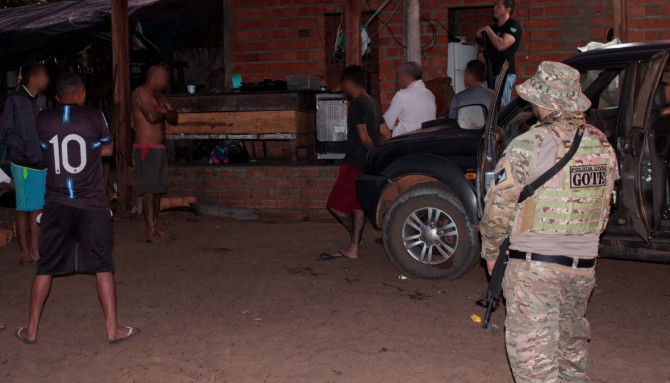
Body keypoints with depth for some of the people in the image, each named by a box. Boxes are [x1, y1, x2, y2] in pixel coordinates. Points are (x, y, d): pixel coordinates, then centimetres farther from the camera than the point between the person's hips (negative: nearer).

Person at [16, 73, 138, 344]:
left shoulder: (43, 121, 1)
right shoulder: (95, 118, -4)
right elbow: (107, 150, 10)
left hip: (57, 205, 2)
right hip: (92, 205, -2)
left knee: (45, 268, 12)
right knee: (102, 266, 5)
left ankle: (31, 330, 17)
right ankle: (113, 329, 7)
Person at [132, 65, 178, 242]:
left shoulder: (159, 96, 20)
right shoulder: (141, 93, -8)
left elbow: (174, 119, 12)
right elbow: (152, 117, -21)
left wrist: (163, 111, -9)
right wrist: (165, 113, 0)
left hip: (160, 149, 9)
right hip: (146, 149, -9)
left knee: (158, 190, 9)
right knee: (149, 190, -12)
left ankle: (155, 227, 14)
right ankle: (151, 230, -14)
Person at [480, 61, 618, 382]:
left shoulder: (528, 146, -16)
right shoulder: (603, 146, 4)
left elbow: (498, 208, -13)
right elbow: (604, 209, 12)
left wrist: (490, 253, 1)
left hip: (535, 265, -6)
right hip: (584, 265, 6)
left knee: (533, 354, 1)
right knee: (572, 342, 26)